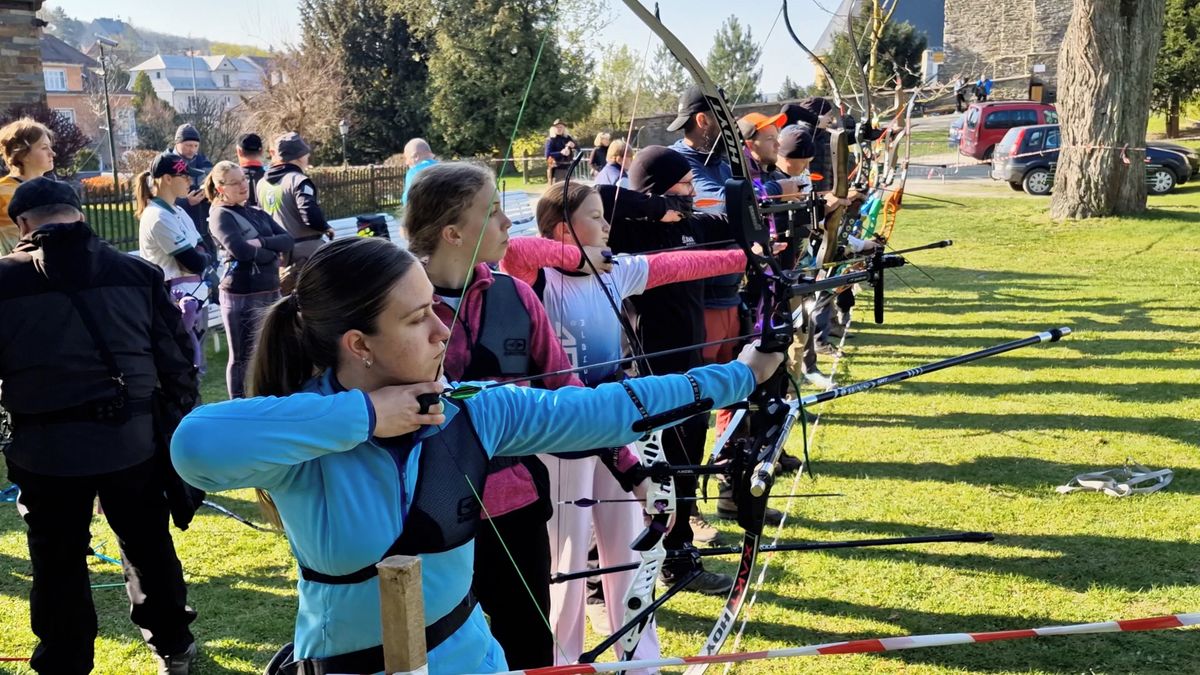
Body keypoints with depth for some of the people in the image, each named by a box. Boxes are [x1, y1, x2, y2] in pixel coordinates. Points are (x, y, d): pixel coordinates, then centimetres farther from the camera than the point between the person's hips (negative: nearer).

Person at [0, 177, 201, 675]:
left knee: (59, 567, 13)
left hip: (46, 449, -2)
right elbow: (178, 362, 2)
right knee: (150, 547, 20)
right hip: (132, 441, 2)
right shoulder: (137, 273, 1)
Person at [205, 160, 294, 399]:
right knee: (241, 357, 2)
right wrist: (273, 253, -7)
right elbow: (241, 250, -21)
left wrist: (261, 243, -15)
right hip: (241, 296, -7)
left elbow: (287, 240, 2)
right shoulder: (220, 216, -6)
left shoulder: (257, 213, 14)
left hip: (270, 292, 7)